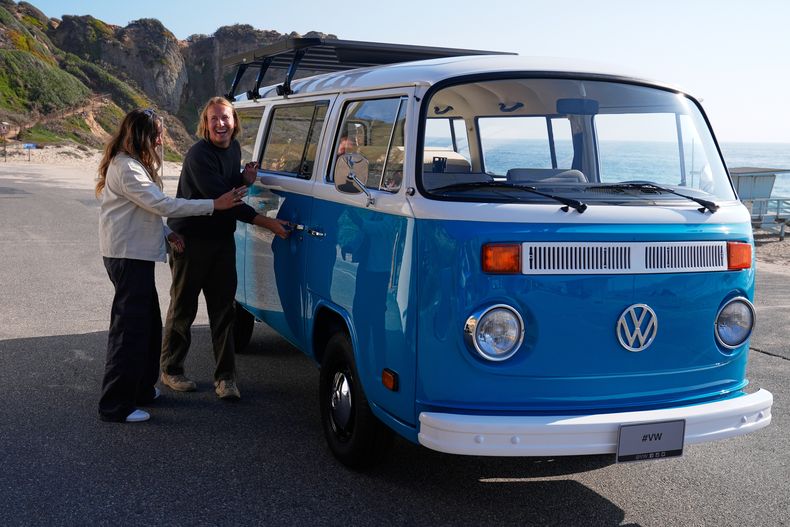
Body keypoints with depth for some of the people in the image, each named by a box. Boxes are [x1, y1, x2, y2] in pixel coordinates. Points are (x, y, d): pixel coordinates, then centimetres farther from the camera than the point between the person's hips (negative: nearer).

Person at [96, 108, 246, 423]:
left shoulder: (130, 164, 16)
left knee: (148, 322, 16)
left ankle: (141, 389, 27)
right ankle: (115, 405, -4)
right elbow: (162, 205, -23)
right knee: (131, 326, -8)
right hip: (128, 255, -11)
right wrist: (214, 204, -22)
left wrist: (166, 233, 10)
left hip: (134, 253, 11)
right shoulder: (126, 168, -18)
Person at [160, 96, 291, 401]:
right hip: (190, 238, -6)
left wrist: (244, 180, -6)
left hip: (222, 238, 7)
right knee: (183, 307, 6)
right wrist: (267, 223, -28)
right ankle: (171, 370, 22)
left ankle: (225, 376, 10)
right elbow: (220, 199, -26)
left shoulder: (233, 148, 6)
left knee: (223, 307, 5)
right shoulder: (199, 155, -21)